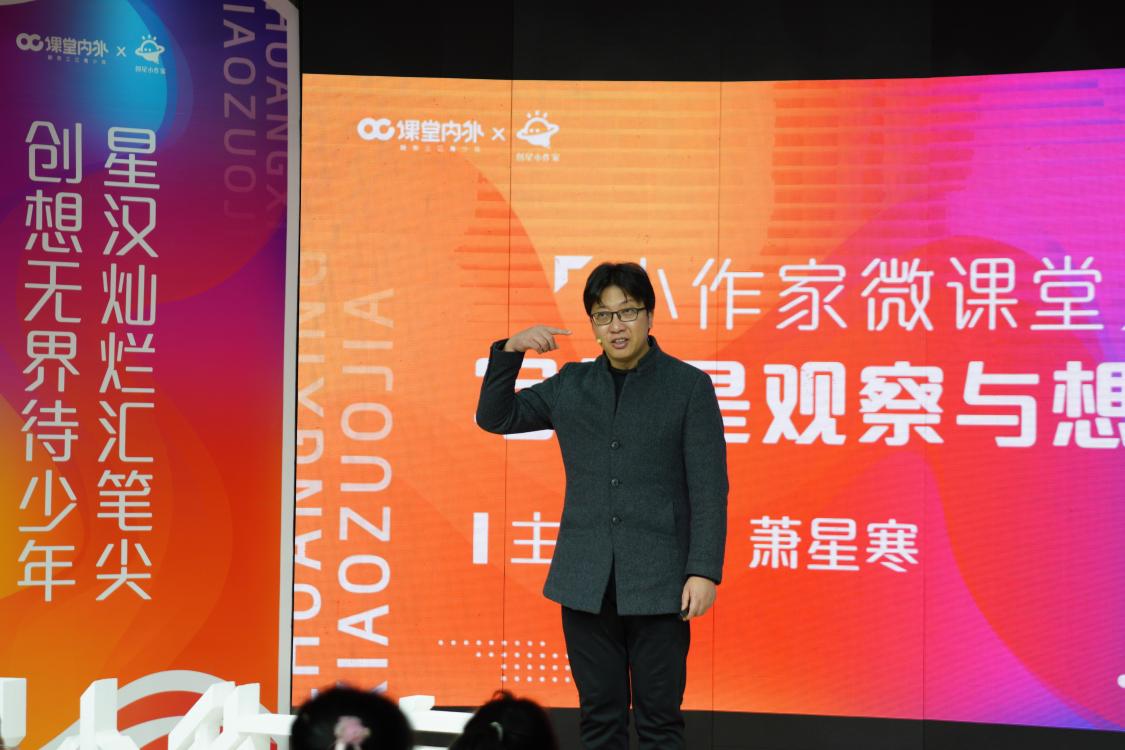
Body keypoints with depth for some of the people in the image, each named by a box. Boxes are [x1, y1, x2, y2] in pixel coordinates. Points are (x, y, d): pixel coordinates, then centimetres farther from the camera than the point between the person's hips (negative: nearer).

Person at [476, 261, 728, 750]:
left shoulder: (689, 385, -2)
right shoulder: (571, 385, 9)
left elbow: (709, 488, -5)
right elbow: (494, 417, 13)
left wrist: (704, 571, -13)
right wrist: (510, 352, -3)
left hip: (657, 581, -3)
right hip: (585, 581, 3)